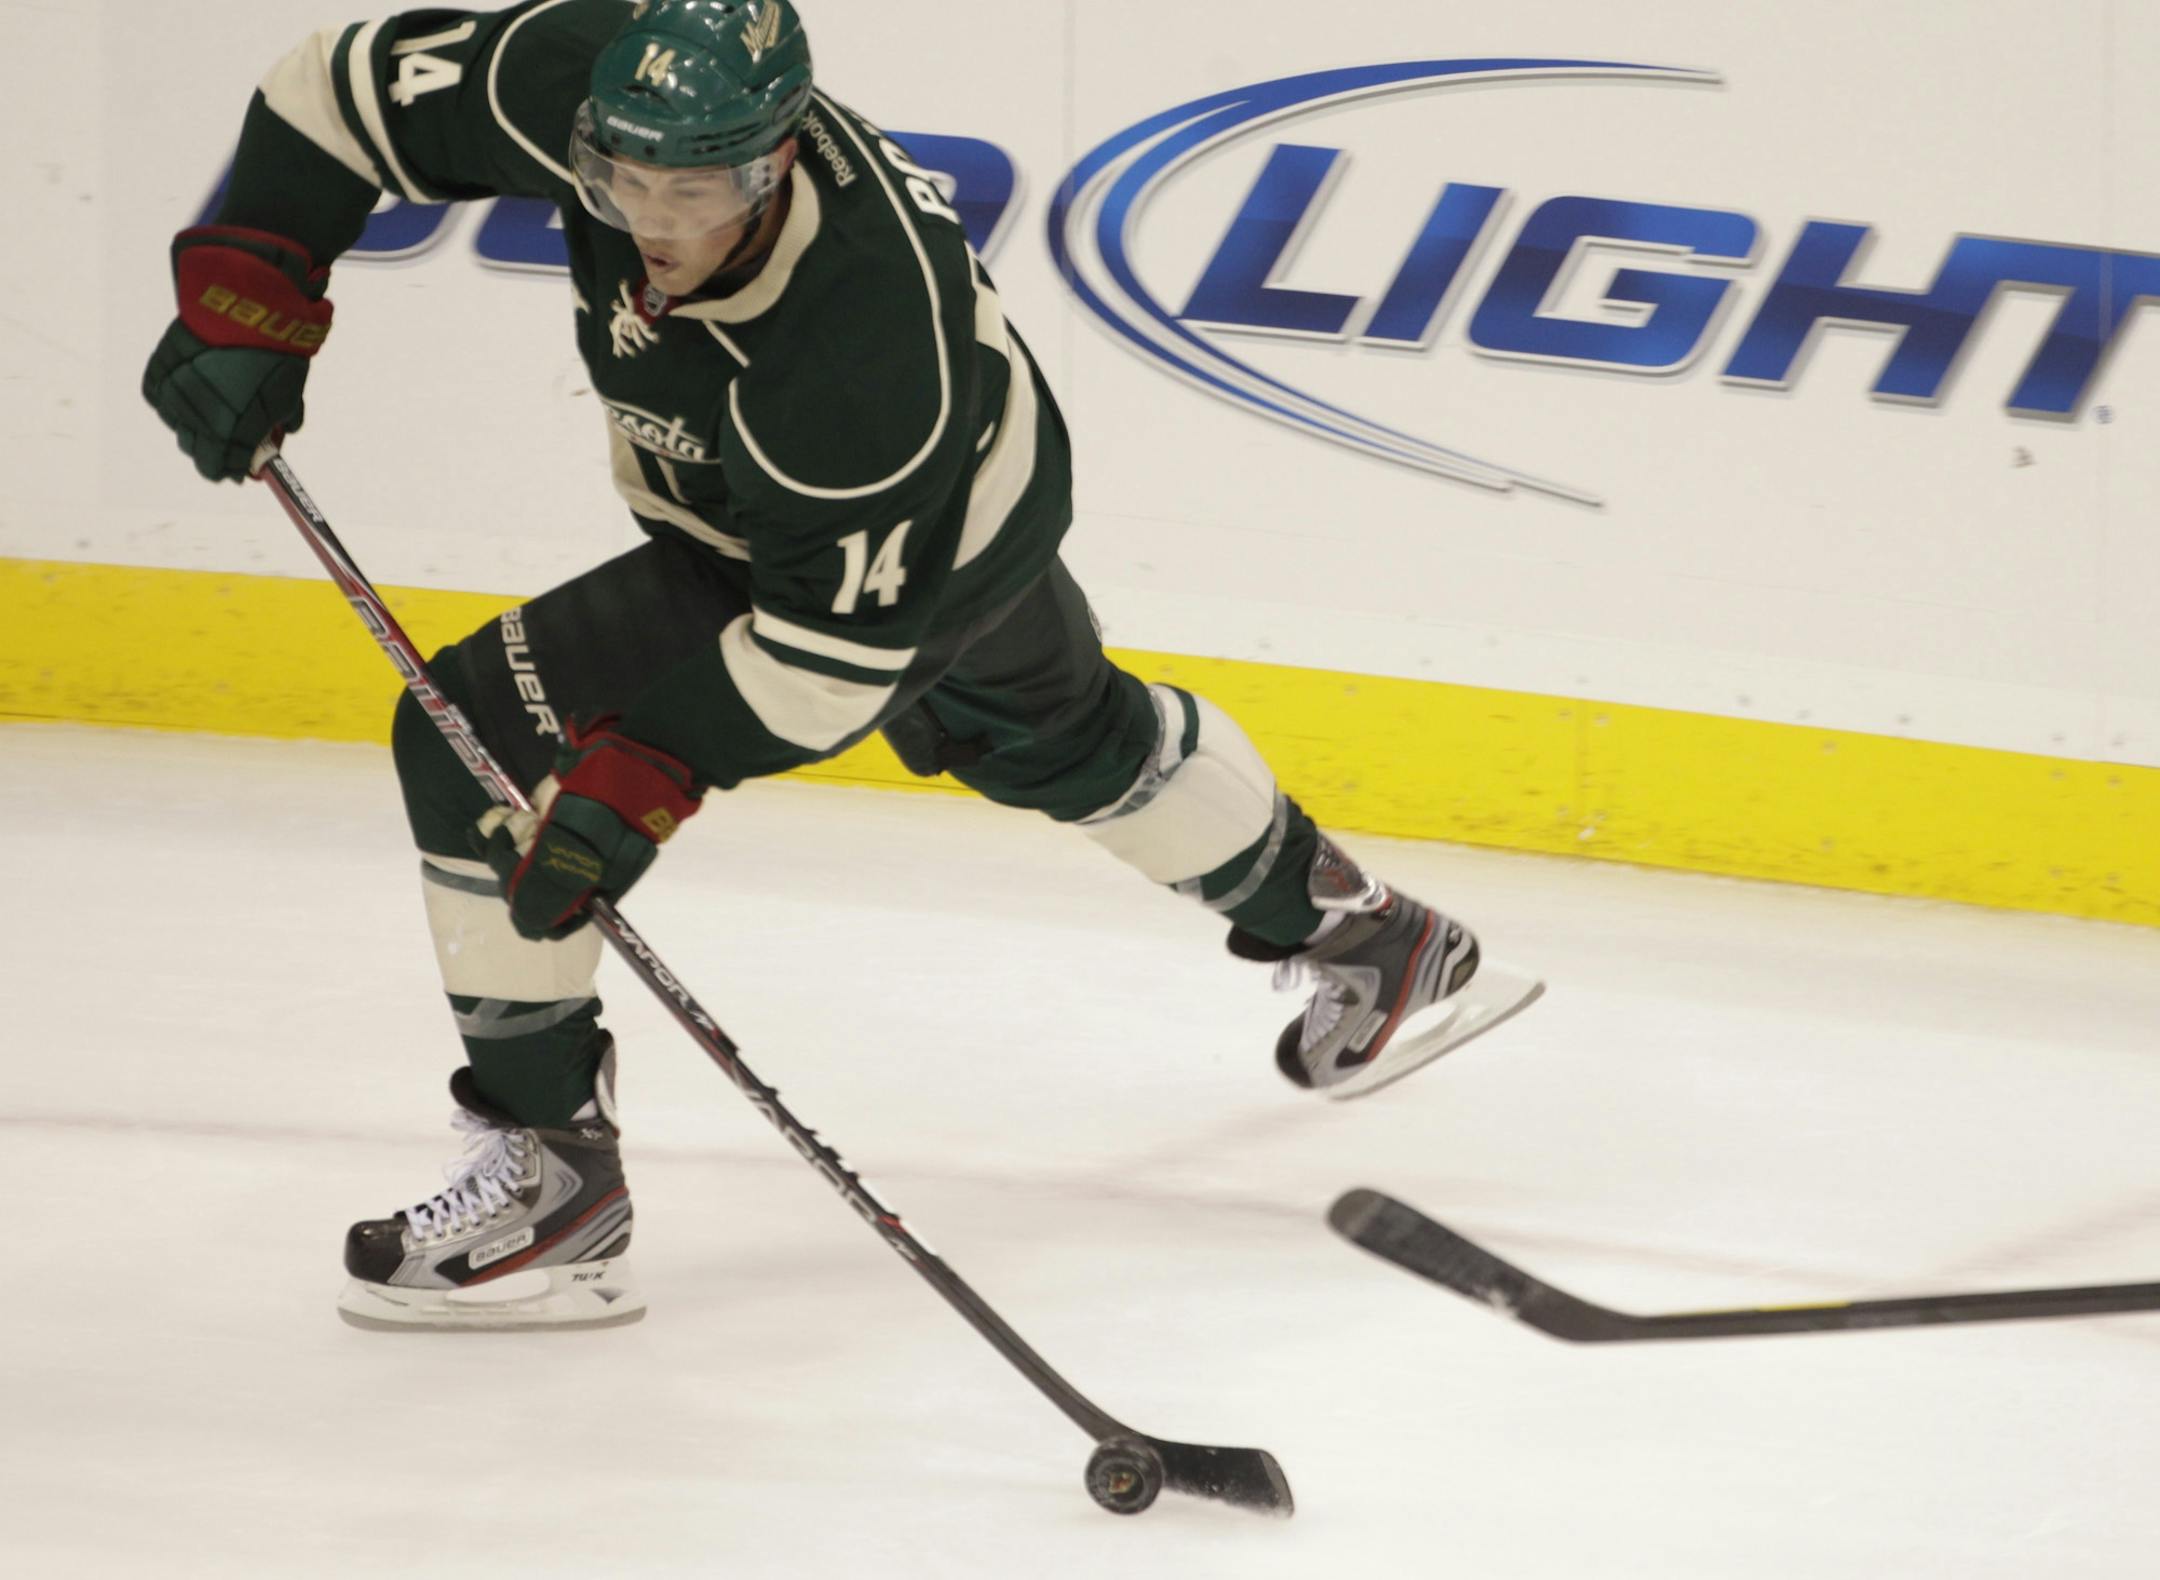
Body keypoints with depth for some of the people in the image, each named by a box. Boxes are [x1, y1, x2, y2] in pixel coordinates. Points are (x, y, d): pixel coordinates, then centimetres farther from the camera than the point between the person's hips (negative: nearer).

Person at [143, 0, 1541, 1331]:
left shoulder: (863, 331, -44)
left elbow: (836, 635, -33)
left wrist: (638, 781, -36)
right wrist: (243, 297, -22)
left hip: (936, 547, -8)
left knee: (480, 745, -15)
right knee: (1069, 740, 33)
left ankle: (553, 1172, -5)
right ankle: (1359, 939, 55)